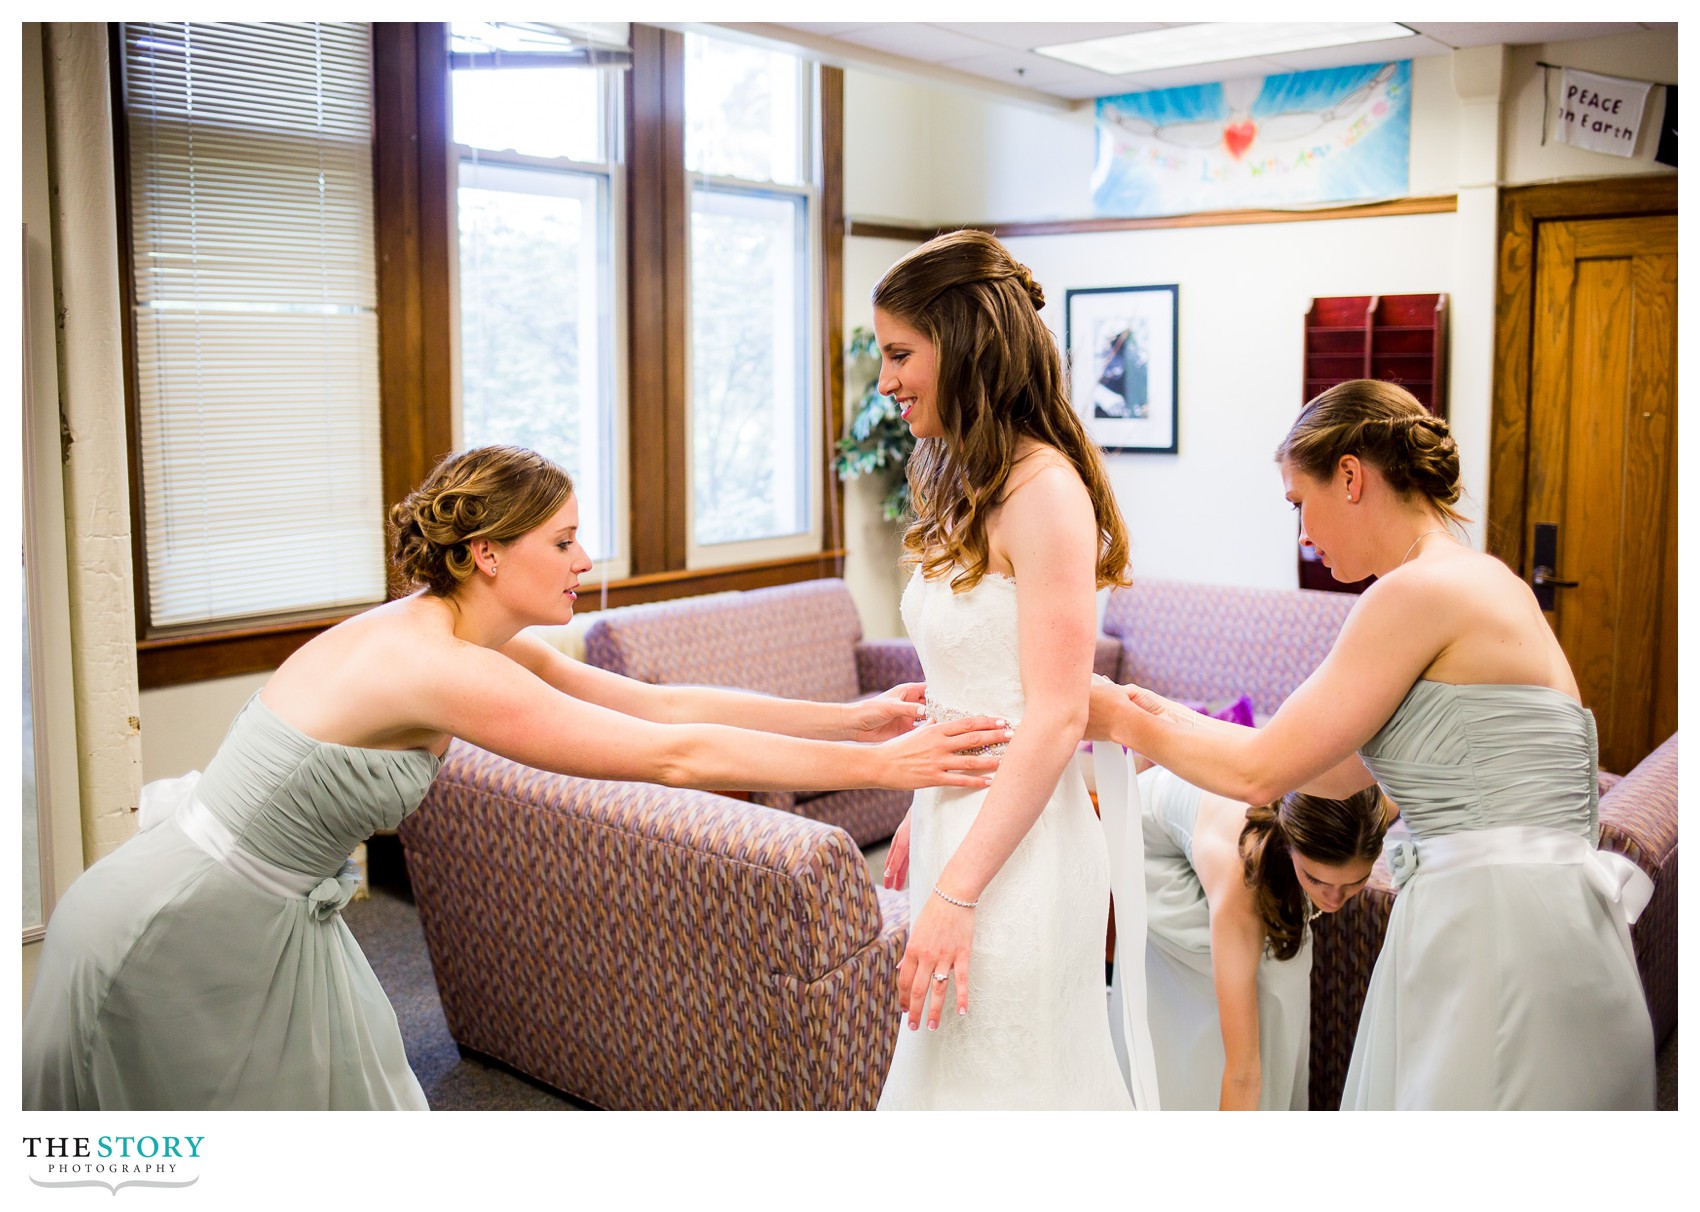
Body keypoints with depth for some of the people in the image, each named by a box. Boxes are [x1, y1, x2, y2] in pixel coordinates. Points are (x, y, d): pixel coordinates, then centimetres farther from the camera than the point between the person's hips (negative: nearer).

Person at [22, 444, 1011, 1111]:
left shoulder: (467, 640, 0)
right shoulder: (442, 668, -28)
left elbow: (662, 702, 0)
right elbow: (674, 756, -28)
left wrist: (854, 717, -2)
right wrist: (878, 766, -24)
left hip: (266, 924, 9)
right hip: (177, 945, -9)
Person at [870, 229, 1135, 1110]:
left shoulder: (1042, 490, -17)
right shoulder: (968, 486, 12)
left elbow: (1055, 718, -21)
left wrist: (955, 893, -22)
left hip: (1015, 847, -9)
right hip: (964, 819, 9)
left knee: (991, 1085, 3)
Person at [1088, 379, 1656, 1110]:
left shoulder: (1420, 591, -14)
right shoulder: (1475, 584, 15)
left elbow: (1262, 771, -11)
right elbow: (1341, 771, 19)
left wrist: (1121, 721, 4)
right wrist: (1171, 721, 21)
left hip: (1502, 940, -9)